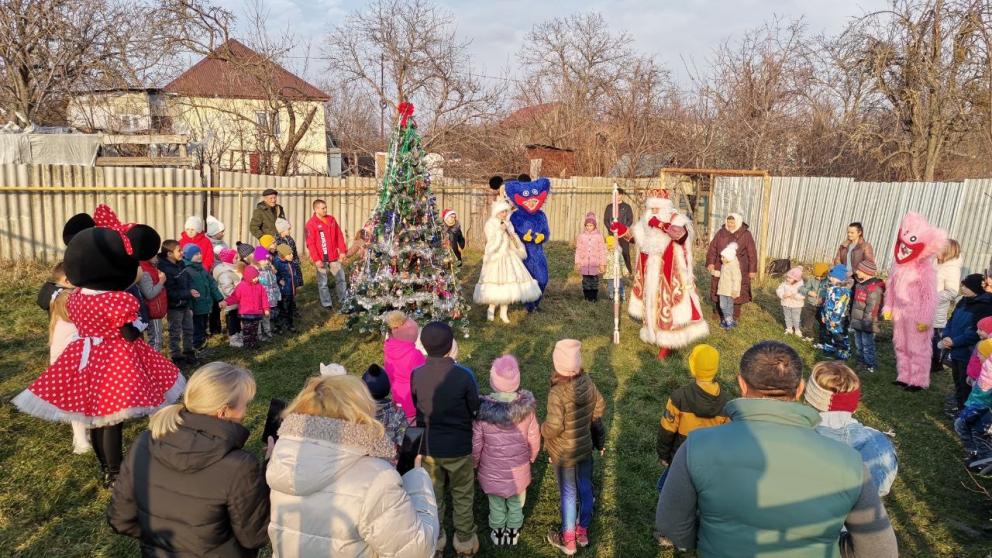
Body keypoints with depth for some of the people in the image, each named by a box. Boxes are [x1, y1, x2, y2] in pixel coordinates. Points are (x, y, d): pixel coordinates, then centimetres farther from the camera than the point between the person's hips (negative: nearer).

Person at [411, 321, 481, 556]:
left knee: (432, 495, 22)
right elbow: (475, 410, -10)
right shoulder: (464, 375, -23)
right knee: (462, 497, 20)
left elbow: (417, 409, -2)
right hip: (459, 447, -2)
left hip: (428, 446, 2)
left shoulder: (416, 375, -16)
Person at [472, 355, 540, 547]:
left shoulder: (483, 409, -27)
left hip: (492, 470, 0)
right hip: (518, 469, 1)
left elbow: (476, 443, -15)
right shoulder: (526, 407, -23)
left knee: (496, 504, 25)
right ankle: (513, 533, 46)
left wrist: (474, 463, 5)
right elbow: (534, 438, -9)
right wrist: (531, 457, 12)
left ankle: (498, 534, 46)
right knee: (516, 503, 26)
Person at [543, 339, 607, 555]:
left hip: (564, 453, -5)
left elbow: (553, 428, -29)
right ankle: (583, 532, 41)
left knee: (568, 494, 12)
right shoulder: (588, 382, -13)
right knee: (585, 489, 21)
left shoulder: (557, 393, -31)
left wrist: (543, 428, -7)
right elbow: (600, 408, 3)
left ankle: (568, 541, 30)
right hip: (586, 447, 5)